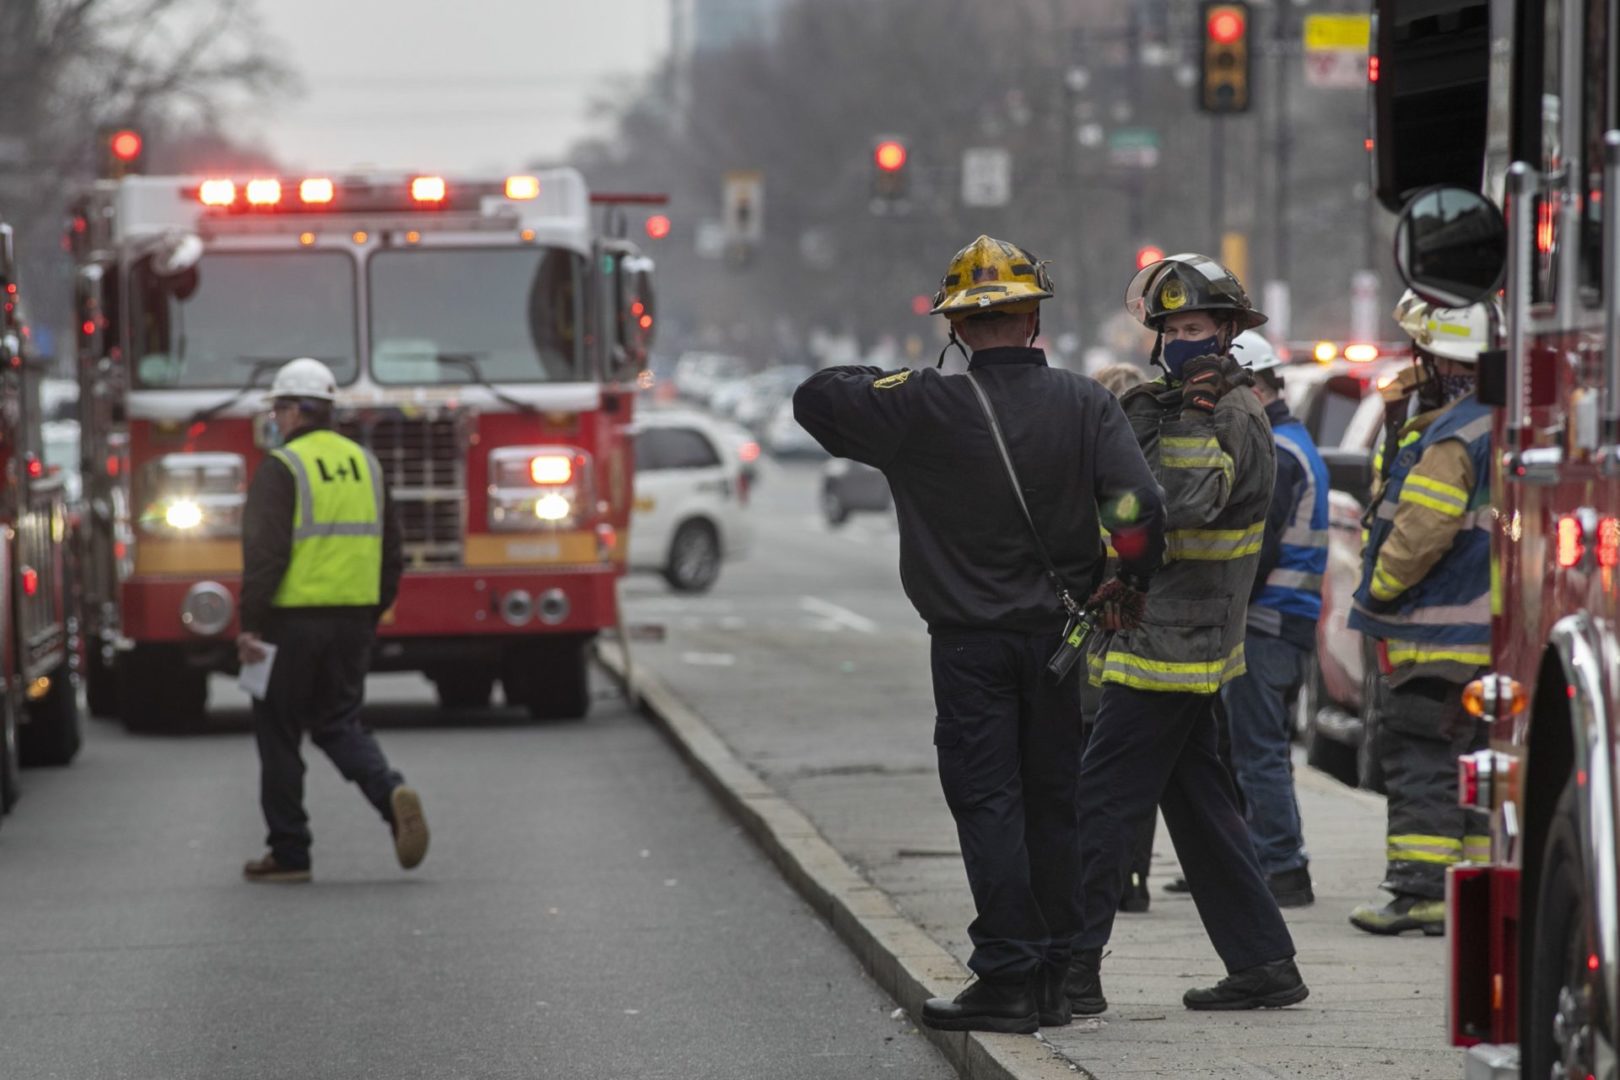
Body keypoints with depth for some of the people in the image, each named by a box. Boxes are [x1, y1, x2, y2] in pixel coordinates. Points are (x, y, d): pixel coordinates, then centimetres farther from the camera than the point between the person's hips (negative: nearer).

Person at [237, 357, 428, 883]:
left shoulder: (281, 469, -10)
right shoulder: (365, 464, 11)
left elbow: (265, 553, -17)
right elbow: (391, 550, 14)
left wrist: (251, 623, -15)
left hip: (294, 621, -6)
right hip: (353, 618, 6)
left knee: (279, 734, 6)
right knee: (338, 723, 15)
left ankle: (289, 852, 8)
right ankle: (392, 792, -13)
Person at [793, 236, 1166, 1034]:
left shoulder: (926, 408, -12)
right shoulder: (1084, 404, -5)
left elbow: (816, 399, -3)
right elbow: (1139, 509, -14)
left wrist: (889, 382, 10)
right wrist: (1121, 584, 2)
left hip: (970, 644, -3)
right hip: (1057, 633, 3)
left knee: (988, 806, 0)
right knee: (1052, 804, 12)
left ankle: (1006, 976, -6)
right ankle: (1054, 979, 15)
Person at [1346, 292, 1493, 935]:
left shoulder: (1452, 440, -17)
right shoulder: (1494, 426, 16)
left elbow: (1422, 530, -23)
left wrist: (1380, 586, -9)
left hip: (1433, 636, -10)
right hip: (1481, 634, 10)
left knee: (1418, 760, -9)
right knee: (1470, 763, 12)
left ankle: (1421, 889, -12)